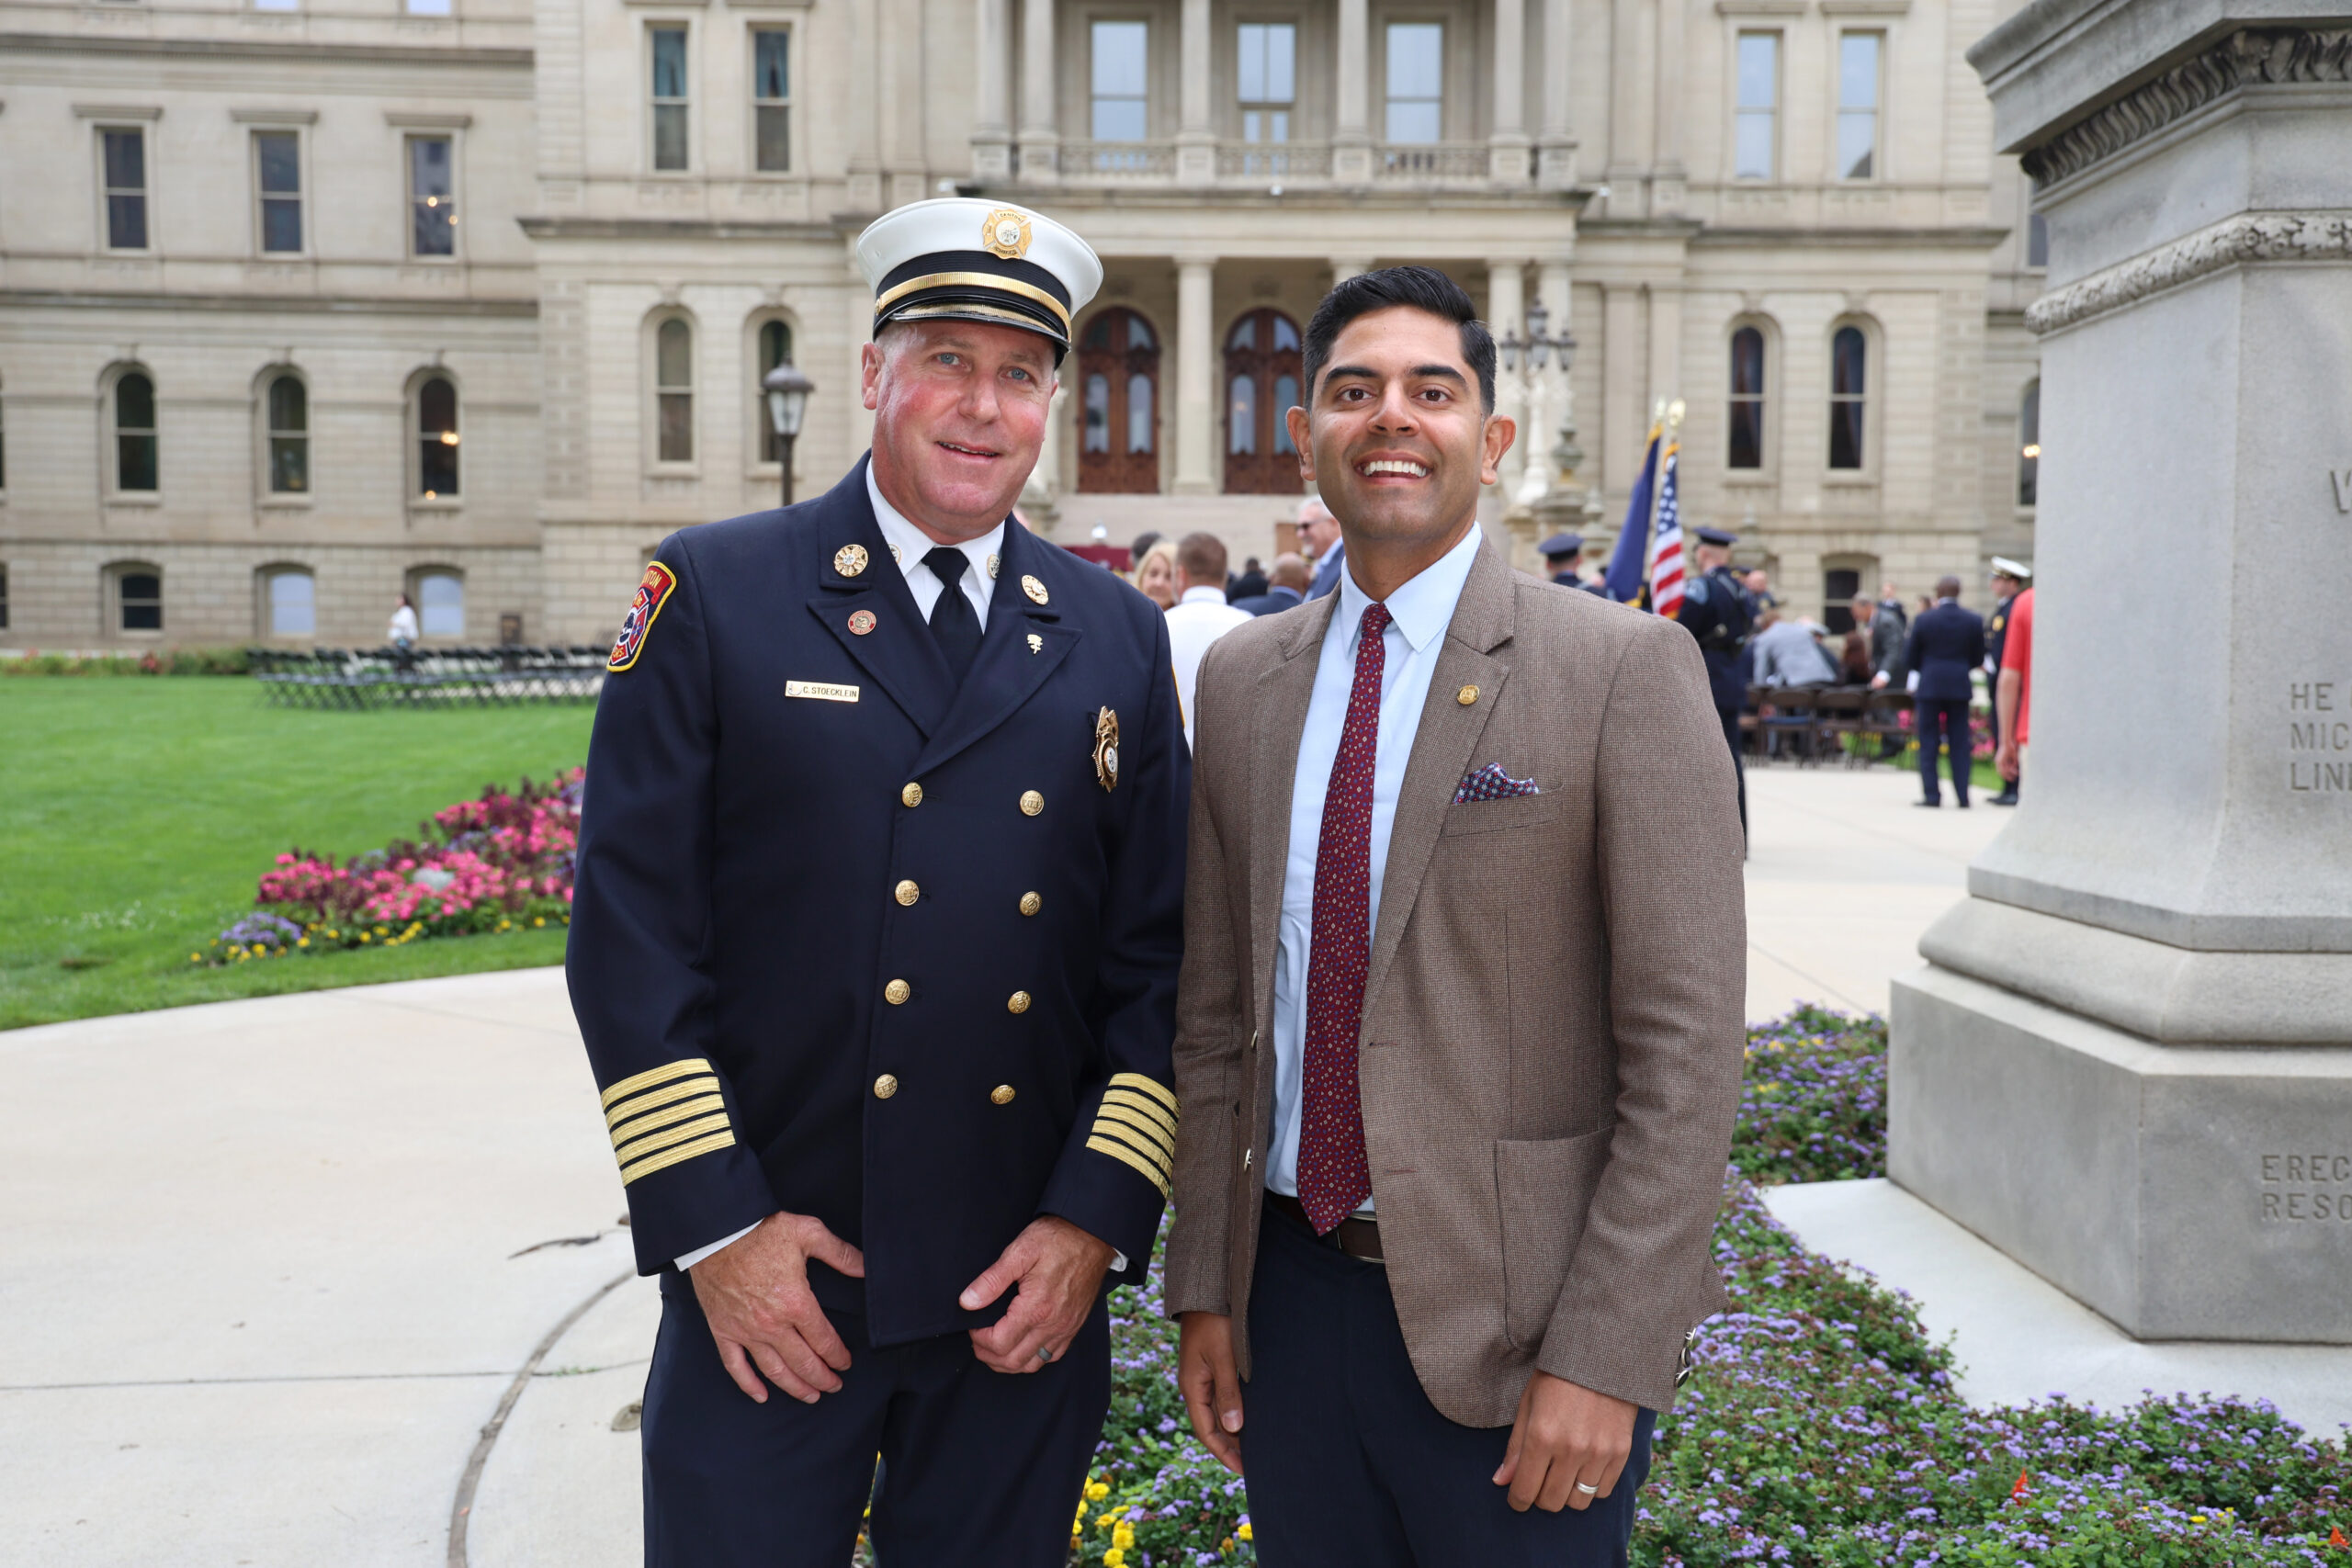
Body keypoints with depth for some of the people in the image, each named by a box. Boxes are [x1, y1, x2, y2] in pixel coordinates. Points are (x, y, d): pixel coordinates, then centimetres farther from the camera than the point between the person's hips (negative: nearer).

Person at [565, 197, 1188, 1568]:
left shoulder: (1119, 640, 6)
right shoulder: (713, 596, -2)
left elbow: (1158, 956, 5)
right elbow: (630, 930, -6)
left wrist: (1100, 1217, -3)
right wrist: (713, 1226, -9)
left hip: (1031, 1294, 3)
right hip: (769, 1285, -2)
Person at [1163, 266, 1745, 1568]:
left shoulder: (1624, 670, -9)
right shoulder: (1240, 679, 5)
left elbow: (1683, 1043, -11)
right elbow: (1214, 1010, 8)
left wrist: (1606, 1358, -14)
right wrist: (1203, 1287, 7)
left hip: (1509, 1314, -4)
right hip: (1290, 1293, 4)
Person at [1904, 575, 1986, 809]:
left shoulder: (1924, 619, -8)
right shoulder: (1974, 620, -1)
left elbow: (1910, 657, -1)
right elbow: (1978, 658, 5)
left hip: (1930, 685, -2)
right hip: (1960, 686, 2)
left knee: (1928, 743, 4)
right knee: (1960, 743, 8)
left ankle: (1931, 795, 0)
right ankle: (1963, 796, 4)